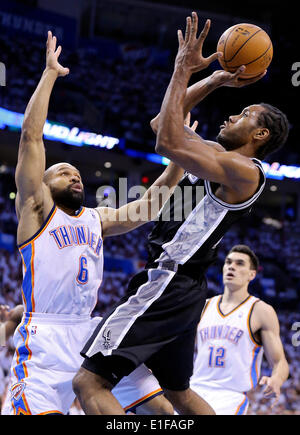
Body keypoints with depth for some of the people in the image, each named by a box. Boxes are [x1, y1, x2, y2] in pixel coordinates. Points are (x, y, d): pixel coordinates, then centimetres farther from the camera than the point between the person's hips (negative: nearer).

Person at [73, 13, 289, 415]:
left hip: (167, 284, -11)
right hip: (181, 287, 11)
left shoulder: (243, 170, -13)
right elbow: (163, 125, 22)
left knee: (89, 381, -16)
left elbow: (168, 142, -23)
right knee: (179, 393, 24)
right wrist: (214, 79, 17)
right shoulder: (218, 155, 16)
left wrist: (184, 69, -16)